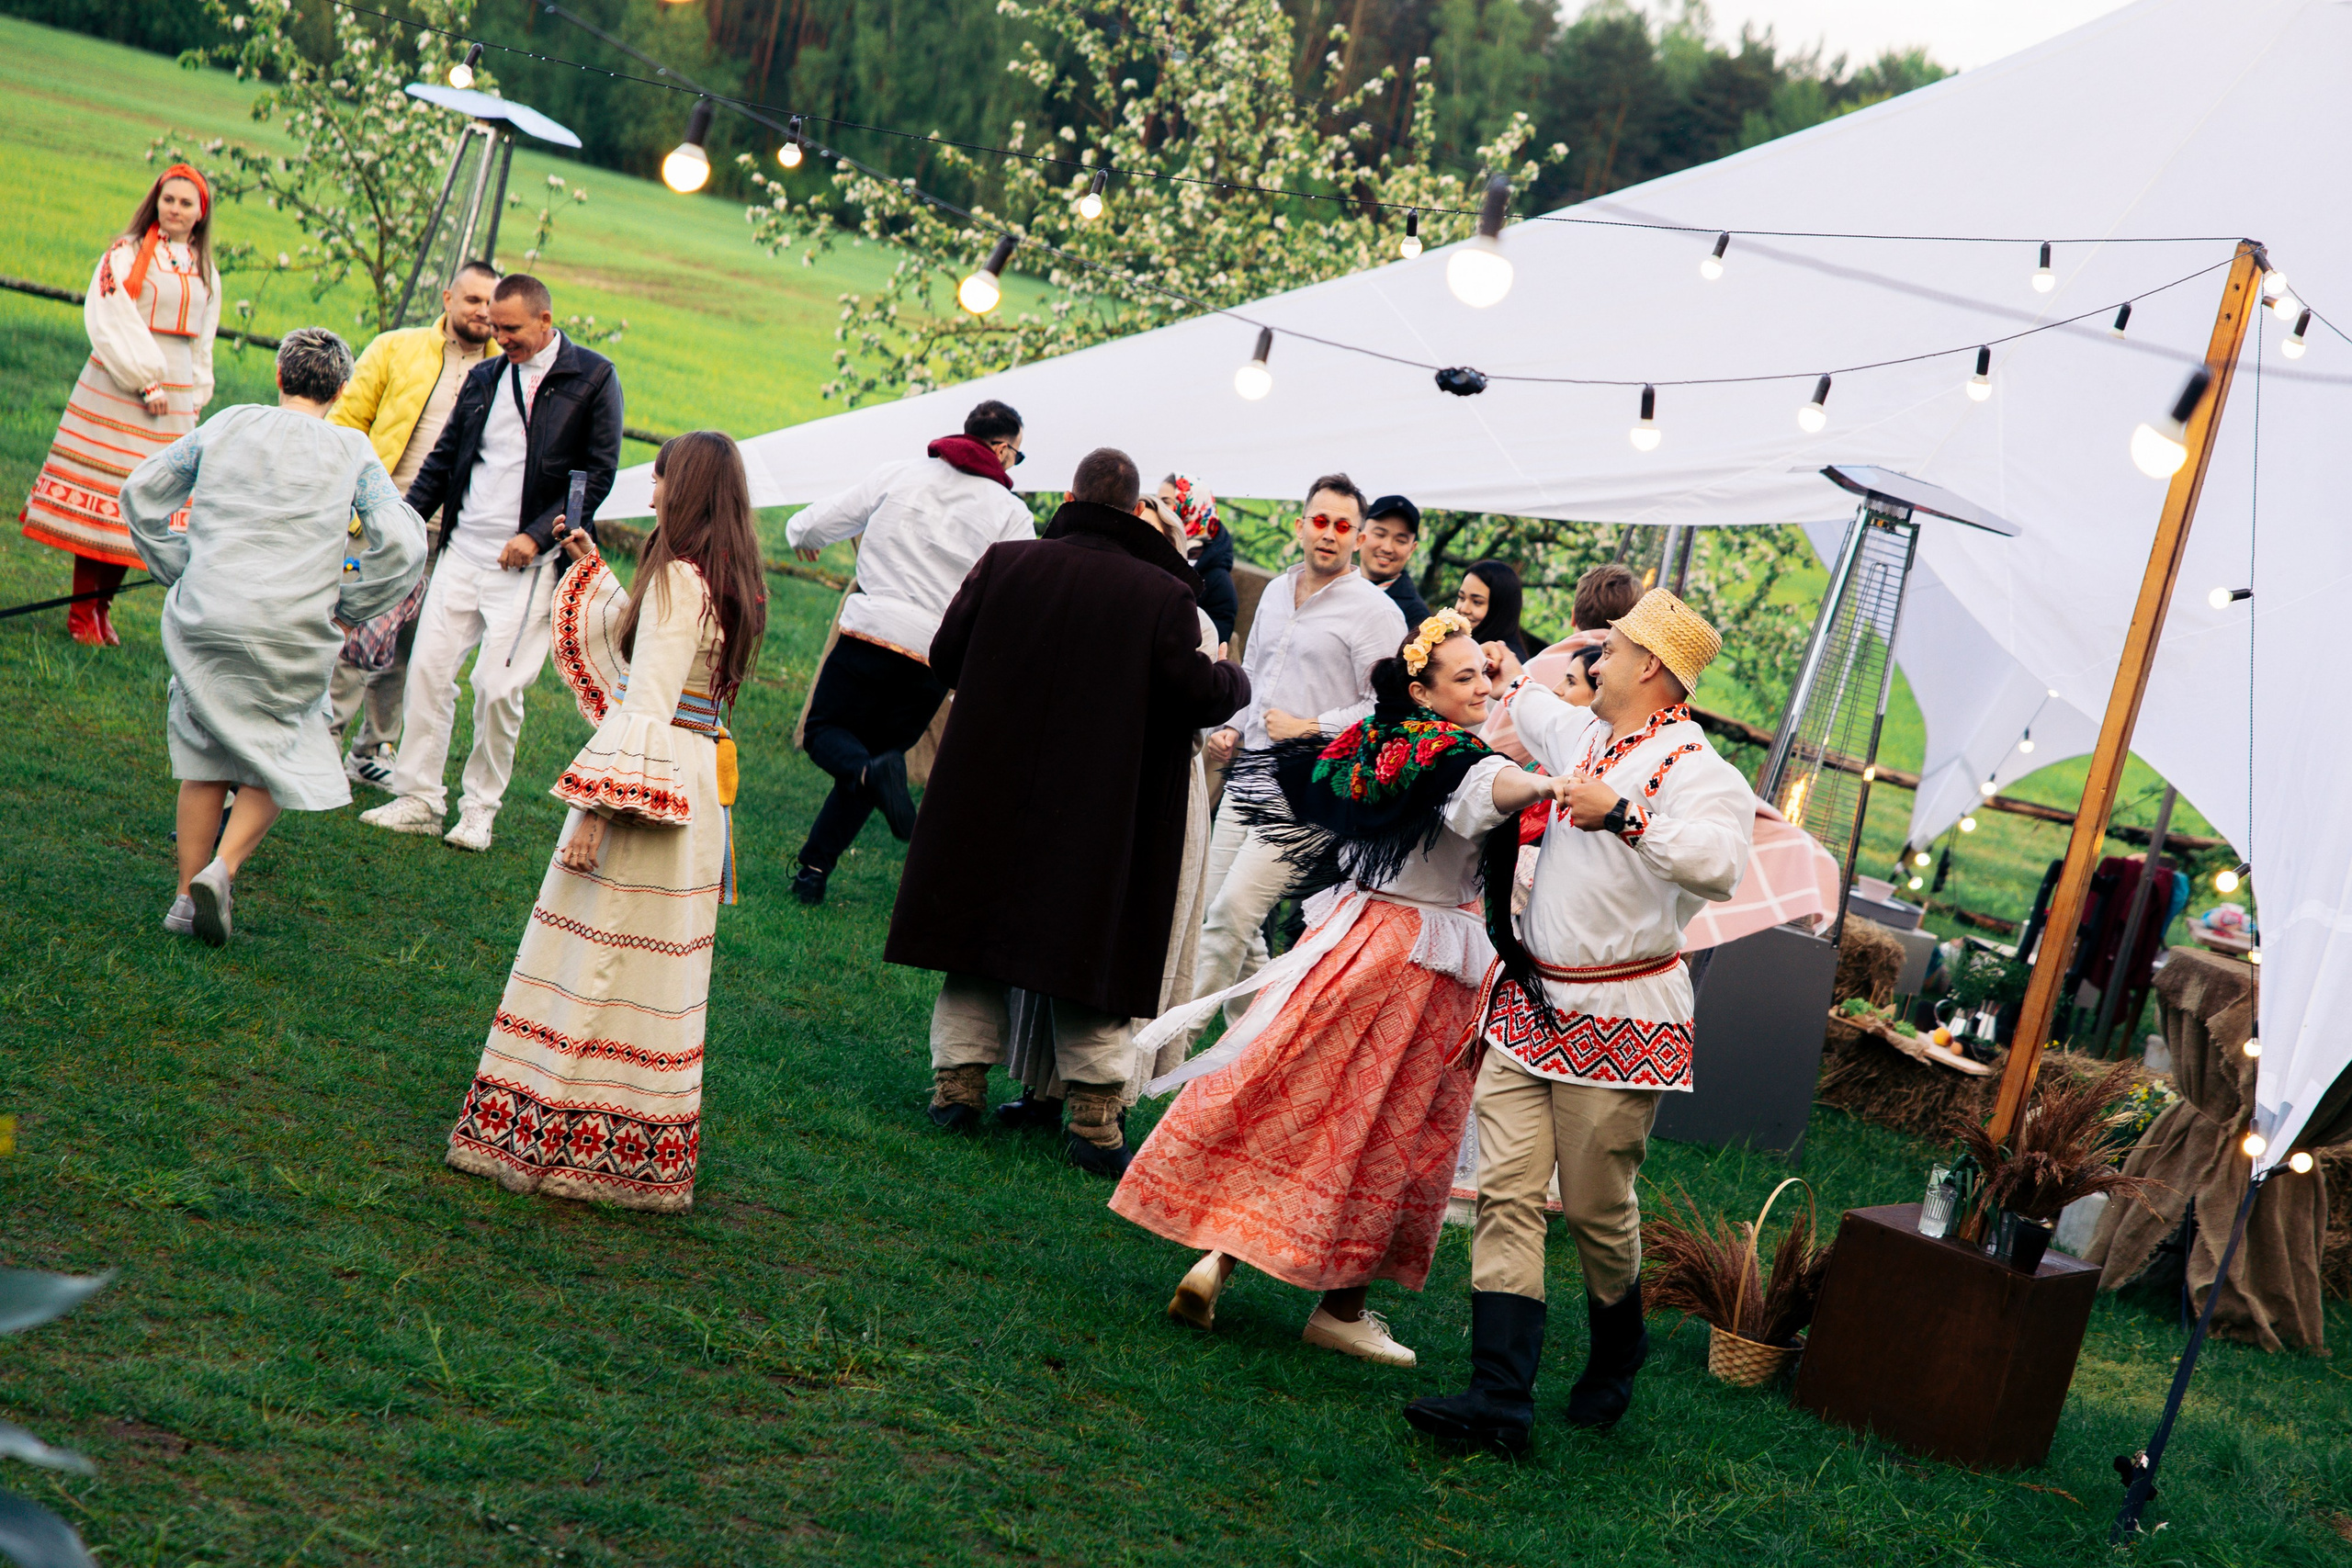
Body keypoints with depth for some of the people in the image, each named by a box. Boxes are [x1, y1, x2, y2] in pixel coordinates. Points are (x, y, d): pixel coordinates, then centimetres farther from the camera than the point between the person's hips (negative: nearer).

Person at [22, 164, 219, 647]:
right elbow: (112, 321, -10)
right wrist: (145, 381, -15)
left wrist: (195, 400, 17)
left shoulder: (206, 274, 16)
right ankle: (81, 613, -2)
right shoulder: (126, 254, -1)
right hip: (117, 389, -4)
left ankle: (102, 607, 8)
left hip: (173, 397, 5)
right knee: (102, 496, -7)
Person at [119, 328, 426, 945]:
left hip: (203, 619, 2)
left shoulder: (225, 425, 7)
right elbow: (403, 544, -5)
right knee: (279, 758, 14)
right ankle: (222, 869, -5)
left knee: (204, 758, 15)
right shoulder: (352, 453, 1)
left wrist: (177, 569, 18)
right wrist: (346, 607, 7)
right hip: (291, 633, -2)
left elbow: (140, 490, 12)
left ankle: (187, 896, 15)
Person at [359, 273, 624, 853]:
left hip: (527, 560, -5)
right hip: (462, 548, 5)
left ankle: (480, 808, 8)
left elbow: (600, 473, -5)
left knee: (498, 686, -7)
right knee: (427, 667, 0)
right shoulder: (484, 377, 12)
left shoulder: (593, 379, -3)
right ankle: (418, 798, 9)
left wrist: (537, 535, -13)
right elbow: (444, 457, 18)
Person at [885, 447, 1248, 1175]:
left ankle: (960, 1081, 18)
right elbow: (1200, 695, -11)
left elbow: (945, 657, 2)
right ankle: (1094, 1116, 5)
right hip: (1102, 811, -2)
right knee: (1091, 947, 6)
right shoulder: (1164, 595, -12)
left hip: (990, 795, 2)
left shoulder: (1005, 563, -5)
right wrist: (1234, 679, 12)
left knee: (981, 925, 16)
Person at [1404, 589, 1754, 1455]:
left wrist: (1624, 817, -35)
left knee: (1597, 1205, 3)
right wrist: (1512, 672, 56)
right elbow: (1538, 713, 39)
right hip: (1530, 1006, 7)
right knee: (1508, 1194, -5)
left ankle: (1616, 1357, 31)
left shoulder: (1696, 770, -13)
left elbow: (1719, 864, -32)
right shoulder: (1586, 737, 13)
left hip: (1617, 1018, -7)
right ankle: (1499, 1399, -10)